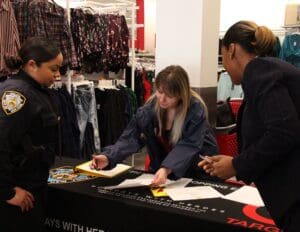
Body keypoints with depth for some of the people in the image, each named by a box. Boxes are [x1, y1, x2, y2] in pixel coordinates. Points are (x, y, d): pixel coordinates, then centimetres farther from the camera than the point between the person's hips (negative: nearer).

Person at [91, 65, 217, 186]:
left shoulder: (196, 110, -22)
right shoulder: (150, 107, -11)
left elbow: (188, 146, -30)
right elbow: (131, 137, -16)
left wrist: (166, 169, -46)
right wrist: (108, 157, -33)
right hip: (160, 168, 2)